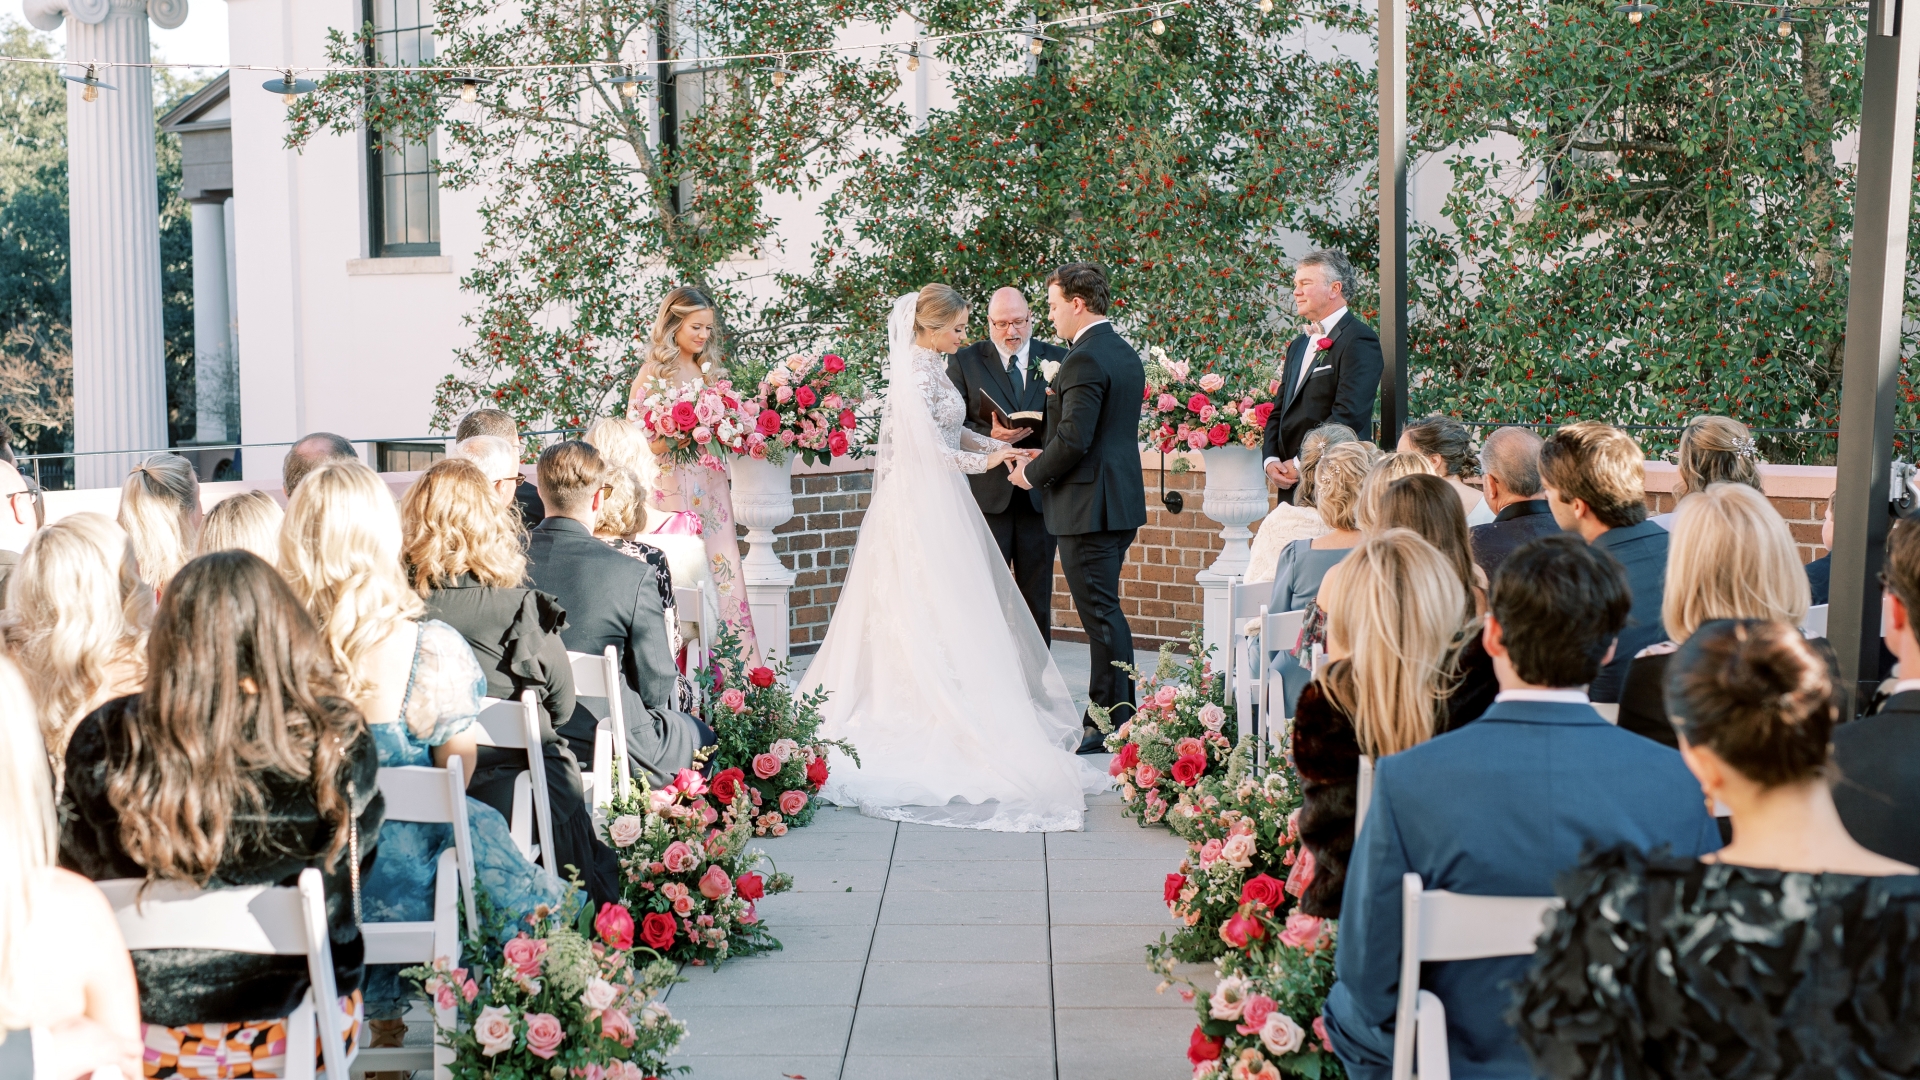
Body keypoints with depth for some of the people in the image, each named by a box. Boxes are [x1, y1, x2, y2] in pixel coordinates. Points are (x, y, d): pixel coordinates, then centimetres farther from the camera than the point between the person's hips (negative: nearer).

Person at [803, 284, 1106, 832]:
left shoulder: (930, 367, 13)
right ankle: (944, 715, -6)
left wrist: (999, 446, 8)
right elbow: (928, 448, -21)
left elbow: (951, 432, 19)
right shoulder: (916, 374, -17)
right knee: (937, 611, -8)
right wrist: (983, 460, -8)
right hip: (925, 505, -10)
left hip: (935, 504, 10)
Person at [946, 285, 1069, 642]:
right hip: (987, 493, -2)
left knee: (1037, 592, 10)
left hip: (1039, 494, 2)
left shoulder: (1057, 360, 7)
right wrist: (990, 436, -19)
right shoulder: (965, 361, 3)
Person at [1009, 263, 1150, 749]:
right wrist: (1045, 455, 15)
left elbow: (1075, 439, -23)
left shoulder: (1084, 360, -17)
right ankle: (1103, 713, 23)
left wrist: (1032, 474, -8)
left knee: (1102, 615, -4)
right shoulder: (1126, 354, 14)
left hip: (1089, 505, -10)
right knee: (1102, 611, 16)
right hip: (1123, 501, 10)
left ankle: (1115, 726, 1)